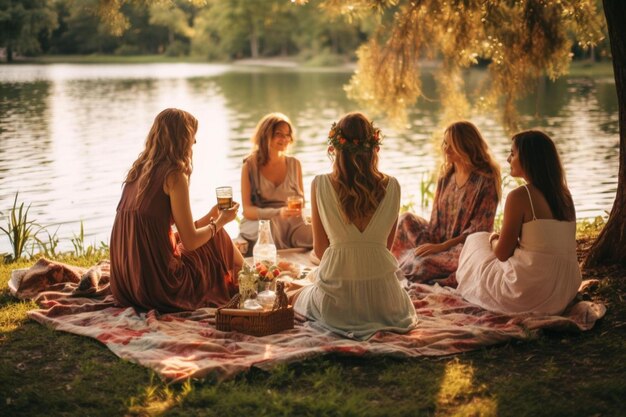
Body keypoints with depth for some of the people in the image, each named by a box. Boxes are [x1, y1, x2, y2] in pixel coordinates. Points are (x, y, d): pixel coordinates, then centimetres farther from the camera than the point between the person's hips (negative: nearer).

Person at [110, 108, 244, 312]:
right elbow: (189, 241, -12)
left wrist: (209, 217, 29)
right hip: (157, 283, -7)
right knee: (217, 239, 16)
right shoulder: (174, 175, -14)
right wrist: (220, 221, 8)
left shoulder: (138, 169, 10)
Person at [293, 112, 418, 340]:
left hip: (336, 299, -2)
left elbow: (320, 248, -1)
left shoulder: (320, 185, -9)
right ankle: (378, 324, 9)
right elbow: (387, 244, 6)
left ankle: (345, 323, 6)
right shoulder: (391, 186, -6)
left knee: (303, 297, 35)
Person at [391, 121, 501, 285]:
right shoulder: (446, 176, 8)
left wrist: (442, 246, -20)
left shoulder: (485, 179, -12)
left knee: (422, 264, -35)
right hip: (440, 241, 7)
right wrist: (431, 245, -11)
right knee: (406, 219, -14)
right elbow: (436, 218, 7)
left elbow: (480, 227, -16)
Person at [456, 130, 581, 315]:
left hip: (528, 296, -7)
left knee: (476, 240, 18)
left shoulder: (519, 196, -14)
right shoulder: (564, 195, 6)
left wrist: (493, 238, 14)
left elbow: (502, 254, -8)